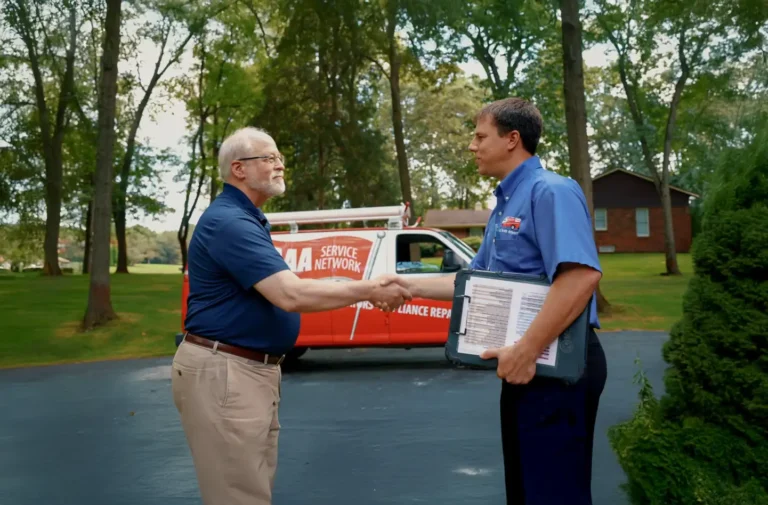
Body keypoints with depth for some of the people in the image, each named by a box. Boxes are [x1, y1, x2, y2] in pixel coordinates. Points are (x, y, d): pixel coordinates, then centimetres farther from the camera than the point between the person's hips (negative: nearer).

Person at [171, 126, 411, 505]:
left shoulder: (247, 218, 15)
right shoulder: (229, 221, -20)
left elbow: (282, 290, 18)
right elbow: (291, 295, -28)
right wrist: (369, 291, -20)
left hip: (254, 370, 11)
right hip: (223, 373, -10)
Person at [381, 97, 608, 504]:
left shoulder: (550, 192, -16)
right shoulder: (505, 204, 16)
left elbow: (581, 275, -29)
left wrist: (526, 351, -28)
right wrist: (412, 287, 14)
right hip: (526, 367, 10)